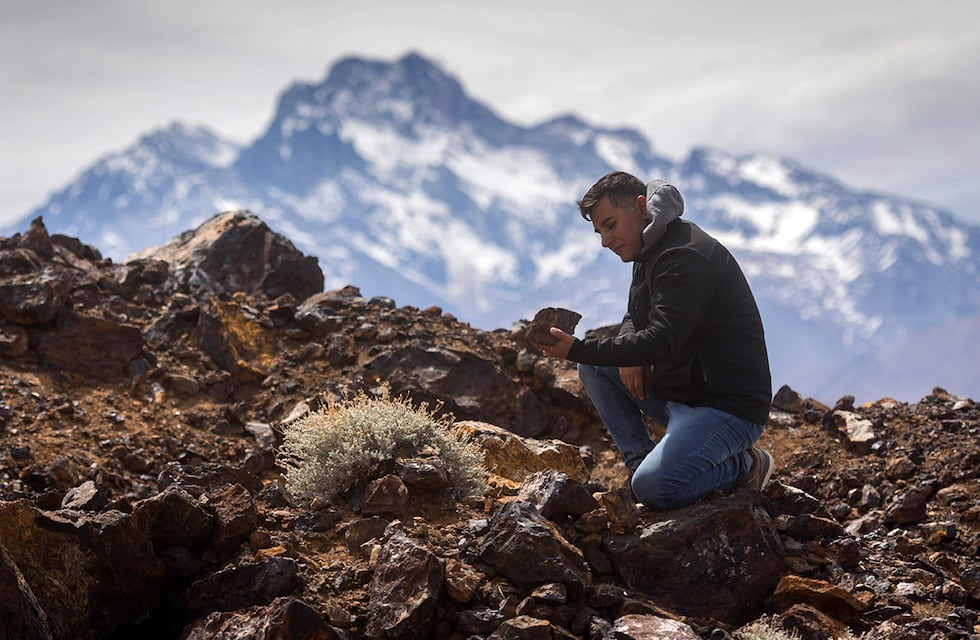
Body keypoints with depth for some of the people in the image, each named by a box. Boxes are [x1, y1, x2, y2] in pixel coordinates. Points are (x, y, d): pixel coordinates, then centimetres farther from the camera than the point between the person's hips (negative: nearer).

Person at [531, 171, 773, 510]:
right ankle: (640, 459, 6)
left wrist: (578, 349, -30)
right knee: (594, 366, 7)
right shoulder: (652, 251, 13)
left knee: (653, 488, -27)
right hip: (679, 391, 10)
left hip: (728, 404, -10)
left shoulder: (686, 256, -20)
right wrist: (629, 353, -1)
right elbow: (634, 318, 24)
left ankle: (743, 466, -2)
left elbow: (662, 342, -28)